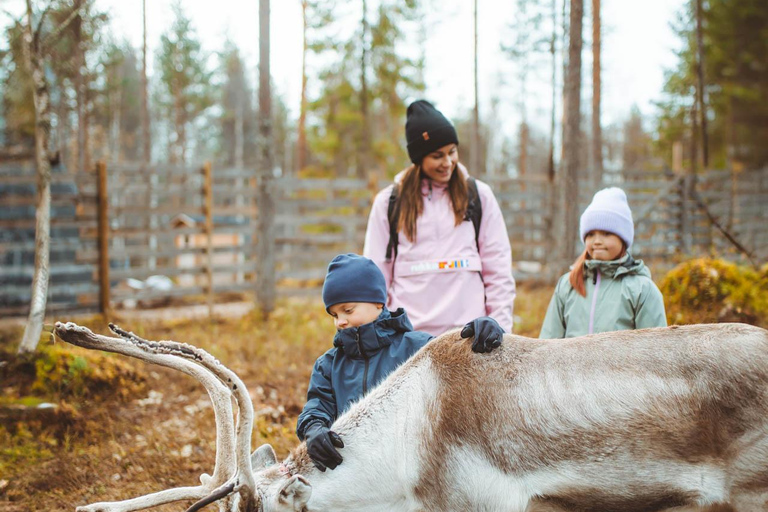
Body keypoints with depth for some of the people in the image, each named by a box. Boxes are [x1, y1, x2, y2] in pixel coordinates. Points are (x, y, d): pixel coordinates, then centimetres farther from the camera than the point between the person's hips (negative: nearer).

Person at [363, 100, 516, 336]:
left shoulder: (479, 195, 9)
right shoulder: (388, 202, 8)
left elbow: (498, 269, 8)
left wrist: (500, 331, 1)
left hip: (468, 332, 0)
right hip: (407, 335, 0)